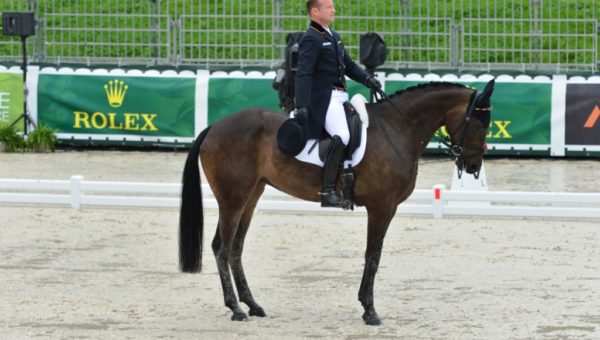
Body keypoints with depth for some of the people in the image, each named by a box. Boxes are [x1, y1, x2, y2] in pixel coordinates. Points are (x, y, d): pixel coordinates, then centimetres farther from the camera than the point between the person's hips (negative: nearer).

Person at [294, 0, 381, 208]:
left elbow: (349, 66, 26)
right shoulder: (311, 39, -10)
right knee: (341, 137, -27)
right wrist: (301, 105, -30)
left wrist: (367, 79, 7)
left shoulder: (333, 37, 20)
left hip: (339, 96, 10)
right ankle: (328, 192, -28)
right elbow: (303, 74, -19)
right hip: (323, 99, -10)